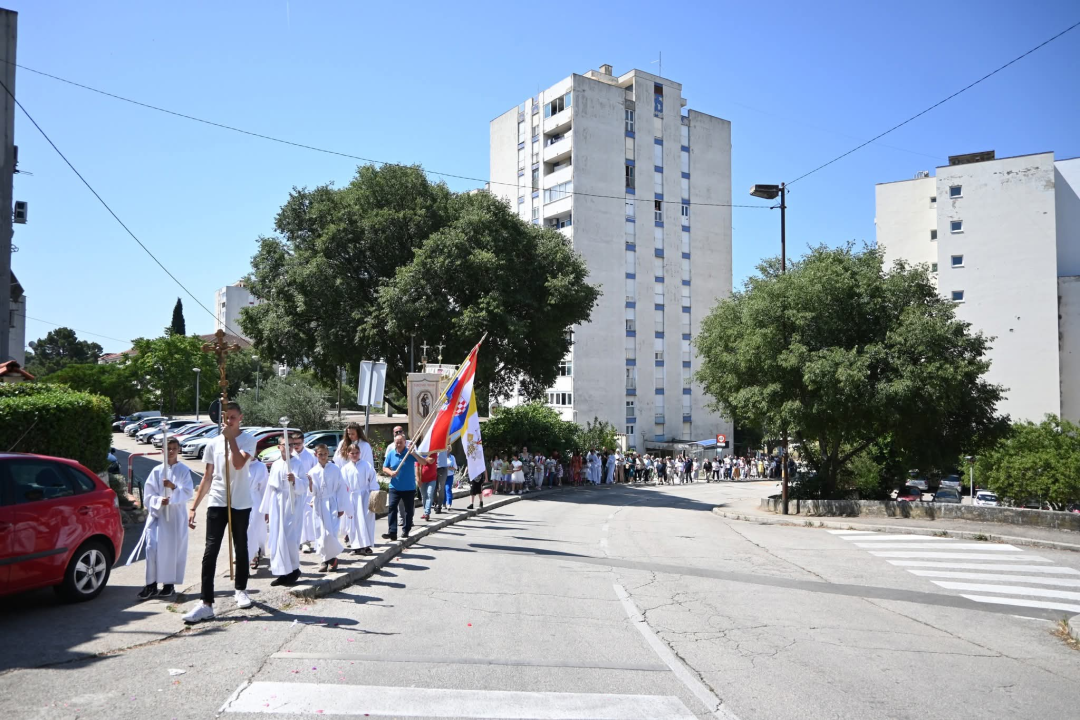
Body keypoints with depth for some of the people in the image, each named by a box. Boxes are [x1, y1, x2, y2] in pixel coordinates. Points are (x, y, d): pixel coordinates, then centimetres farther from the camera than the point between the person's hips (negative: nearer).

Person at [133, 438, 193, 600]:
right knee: (152, 548, -7)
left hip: (176, 516, -1)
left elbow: (188, 493, -5)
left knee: (173, 549, 3)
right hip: (157, 514, 1)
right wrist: (159, 500, -16)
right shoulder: (156, 471, 4)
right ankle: (151, 584, 3)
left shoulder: (184, 470, 1)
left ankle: (170, 584, 16)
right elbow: (148, 495, 3)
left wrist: (173, 487, -21)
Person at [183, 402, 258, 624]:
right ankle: (206, 604, -11)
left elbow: (239, 464, -22)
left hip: (241, 504, -2)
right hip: (216, 503, 2)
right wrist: (193, 507, 7)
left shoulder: (248, 440, -3)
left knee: (241, 549, 13)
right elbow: (207, 477, 10)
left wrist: (231, 438, -19)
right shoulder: (214, 443, 7)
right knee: (210, 551, -8)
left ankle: (241, 590, 32)